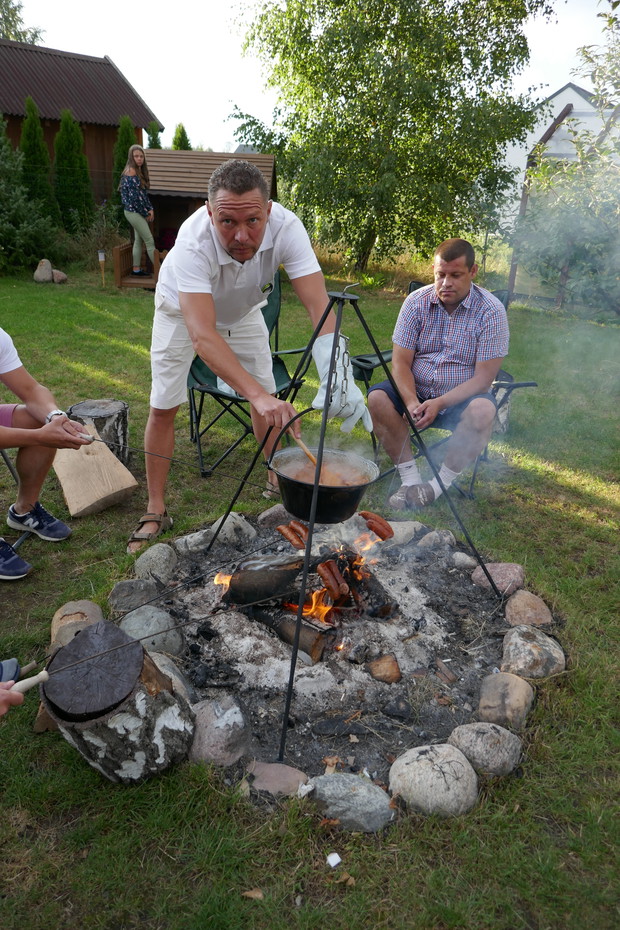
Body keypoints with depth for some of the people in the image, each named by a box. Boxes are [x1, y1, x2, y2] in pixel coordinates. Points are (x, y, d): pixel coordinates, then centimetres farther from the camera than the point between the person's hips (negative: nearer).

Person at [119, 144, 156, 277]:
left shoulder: (140, 171, 14)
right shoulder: (131, 171, -14)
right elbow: (134, 195, -18)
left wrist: (150, 209, 0)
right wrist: (146, 212, -12)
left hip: (138, 212, 9)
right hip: (133, 211, -9)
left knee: (138, 240, 11)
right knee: (149, 240, -8)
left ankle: (136, 270, 16)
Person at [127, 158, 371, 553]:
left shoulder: (286, 227, -35)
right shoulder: (194, 243, -42)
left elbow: (320, 306, -42)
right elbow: (202, 335, -52)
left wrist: (337, 373, -59)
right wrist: (257, 394, -64)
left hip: (243, 309, 3)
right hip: (183, 309, -3)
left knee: (267, 394, 3)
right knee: (164, 406, -7)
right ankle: (156, 511, 6)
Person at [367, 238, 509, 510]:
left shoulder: (491, 311, -11)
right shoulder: (416, 302, -4)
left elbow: (483, 378, -15)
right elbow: (401, 362, -7)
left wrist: (440, 403, -27)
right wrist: (411, 401, -27)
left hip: (462, 398, -2)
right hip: (417, 393, 2)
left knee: (483, 411, -35)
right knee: (377, 397, -25)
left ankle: (442, 482, -16)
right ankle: (410, 478, -18)